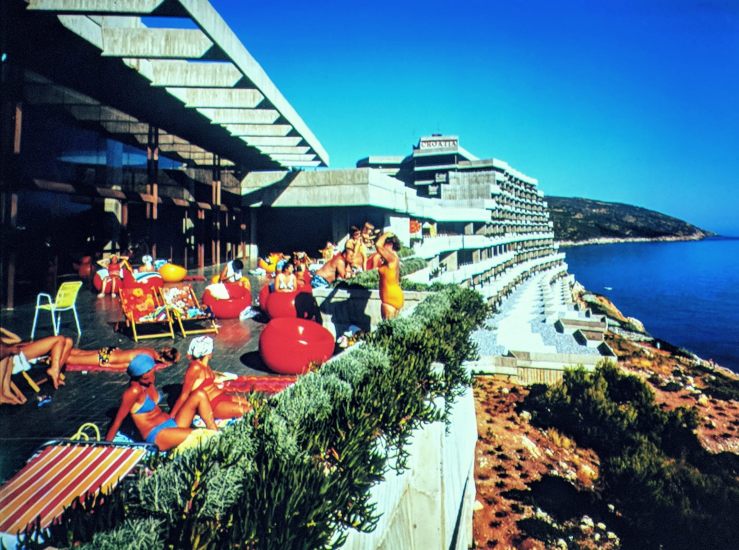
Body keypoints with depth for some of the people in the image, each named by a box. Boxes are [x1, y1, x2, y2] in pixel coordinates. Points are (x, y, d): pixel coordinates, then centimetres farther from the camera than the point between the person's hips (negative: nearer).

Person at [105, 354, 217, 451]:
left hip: (172, 424, 9)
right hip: (156, 435, -9)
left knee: (199, 395, -9)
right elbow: (117, 420, -11)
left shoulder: (149, 382, 6)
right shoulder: (134, 391, -17)